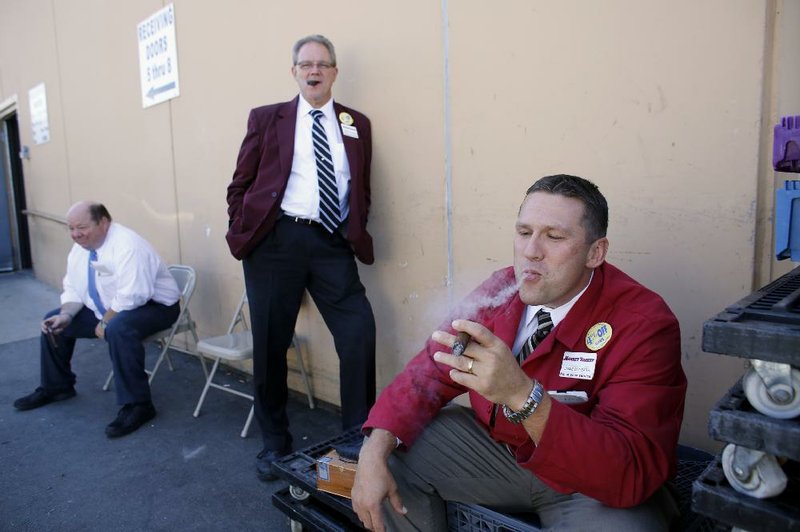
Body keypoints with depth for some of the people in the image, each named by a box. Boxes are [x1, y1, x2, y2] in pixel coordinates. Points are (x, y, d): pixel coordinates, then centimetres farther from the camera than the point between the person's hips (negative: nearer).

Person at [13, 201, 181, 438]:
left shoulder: (127, 245, -26)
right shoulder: (79, 249, 4)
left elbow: (131, 296, -32)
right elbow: (73, 289, 9)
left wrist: (105, 323, -22)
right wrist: (66, 315, -9)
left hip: (152, 306, -9)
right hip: (108, 310, 10)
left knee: (118, 328, -39)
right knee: (53, 323, 11)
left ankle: (138, 404, -30)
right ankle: (56, 386, 28)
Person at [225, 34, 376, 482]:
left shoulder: (356, 124, 14)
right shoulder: (267, 118, 9)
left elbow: (362, 190, 16)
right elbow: (241, 185, 9)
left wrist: (357, 232, 3)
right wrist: (244, 233, -1)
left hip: (333, 243, 1)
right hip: (275, 239, -1)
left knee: (360, 333, -9)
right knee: (270, 344, 6)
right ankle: (275, 441, 26)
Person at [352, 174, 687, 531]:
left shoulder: (645, 324, -21)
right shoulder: (498, 291, -7)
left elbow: (634, 473, -30)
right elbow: (431, 371, -3)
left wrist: (523, 395, -45)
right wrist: (375, 451, -19)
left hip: (593, 480, -3)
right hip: (495, 445, 4)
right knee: (389, 455, -9)